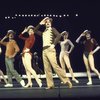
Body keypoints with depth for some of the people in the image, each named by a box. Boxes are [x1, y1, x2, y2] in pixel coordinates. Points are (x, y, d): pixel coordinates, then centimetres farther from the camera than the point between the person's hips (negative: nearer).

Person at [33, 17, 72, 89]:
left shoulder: (52, 29, 4)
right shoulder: (43, 32, 21)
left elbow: (59, 35, -12)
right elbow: (35, 31, 27)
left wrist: (54, 44, -14)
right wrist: (40, 24, 18)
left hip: (50, 50, -7)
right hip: (44, 50, 7)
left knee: (55, 66, -16)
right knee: (47, 68, 2)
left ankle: (67, 81, -13)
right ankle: (50, 85, 4)